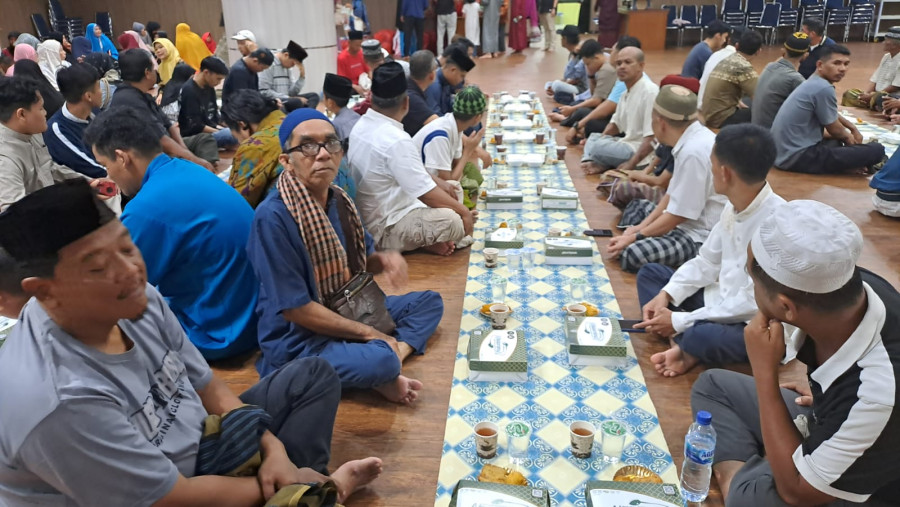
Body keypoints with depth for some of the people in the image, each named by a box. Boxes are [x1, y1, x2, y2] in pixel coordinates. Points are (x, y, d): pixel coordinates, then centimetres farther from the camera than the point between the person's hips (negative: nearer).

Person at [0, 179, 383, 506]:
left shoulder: (137, 300, -12)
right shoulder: (59, 401, -34)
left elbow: (207, 387, 0)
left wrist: (273, 449, -11)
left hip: (193, 450, 8)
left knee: (313, 375, 9)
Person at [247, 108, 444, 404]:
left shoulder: (340, 200, 1)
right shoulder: (273, 216, -23)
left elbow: (361, 259, 16)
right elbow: (295, 308, -22)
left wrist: (383, 260, -10)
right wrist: (371, 334, -16)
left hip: (349, 311, 9)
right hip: (296, 342, -9)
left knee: (429, 301, 10)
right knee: (381, 360, -35)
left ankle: (392, 362, -11)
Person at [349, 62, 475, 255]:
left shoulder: (361, 125, 3)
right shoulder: (396, 140, -26)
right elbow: (426, 194, -23)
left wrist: (436, 181, 11)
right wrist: (463, 210, -9)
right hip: (385, 230, -10)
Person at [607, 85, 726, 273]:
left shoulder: (693, 151, -26)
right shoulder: (694, 138, 2)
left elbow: (677, 215, -21)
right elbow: (672, 195, 9)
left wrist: (636, 236, -11)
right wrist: (641, 227, 5)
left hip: (702, 237, -10)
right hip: (690, 220, 10)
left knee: (633, 256, -28)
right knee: (637, 207, 25)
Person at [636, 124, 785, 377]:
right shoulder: (733, 206, -3)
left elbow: (755, 302, -27)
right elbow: (707, 261, 9)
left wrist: (680, 321, -23)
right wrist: (665, 295, -6)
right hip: (722, 300, 9)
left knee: (701, 336, -39)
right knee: (650, 273, 6)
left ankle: (689, 347, -2)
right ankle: (683, 345, -14)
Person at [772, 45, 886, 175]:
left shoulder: (813, 83, 14)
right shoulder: (824, 88, -16)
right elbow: (834, 129, -3)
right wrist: (848, 136, 18)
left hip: (783, 154, 11)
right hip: (797, 157, -10)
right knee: (876, 150, -11)